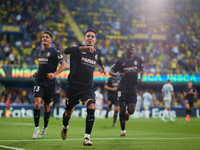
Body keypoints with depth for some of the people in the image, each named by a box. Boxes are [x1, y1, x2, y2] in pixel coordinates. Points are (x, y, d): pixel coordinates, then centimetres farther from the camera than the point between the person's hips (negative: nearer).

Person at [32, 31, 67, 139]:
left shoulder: (54, 52, -6)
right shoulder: (41, 53, 14)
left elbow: (64, 65, -10)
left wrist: (54, 74, -22)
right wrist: (36, 73, 12)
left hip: (49, 82, -4)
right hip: (39, 81, 4)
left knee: (46, 106, 7)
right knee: (37, 103, -14)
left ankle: (45, 128, 26)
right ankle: (36, 128, -6)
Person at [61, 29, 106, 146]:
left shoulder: (97, 52, 8)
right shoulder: (78, 48, -7)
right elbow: (66, 51, -32)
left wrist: (102, 66, 25)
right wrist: (83, 47, -42)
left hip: (88, 87, 2)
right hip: (73, 85, -2)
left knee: (91, 107, -23)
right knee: (68, 112, 9)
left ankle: (87, 138, -18)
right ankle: (65, 127, 45)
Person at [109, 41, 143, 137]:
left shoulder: (138, 60, 7)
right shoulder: (120, 61, 1)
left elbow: (141, 70, 24)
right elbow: (111, 72, 4)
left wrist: (141, 78, 4)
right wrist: (118, 74, -17)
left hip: (133, 88, 2)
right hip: (122, 87, -2)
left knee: (131, 111, -7)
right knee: (122, 108, -8)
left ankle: (127, 112, 33)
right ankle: (123, 130, 4)